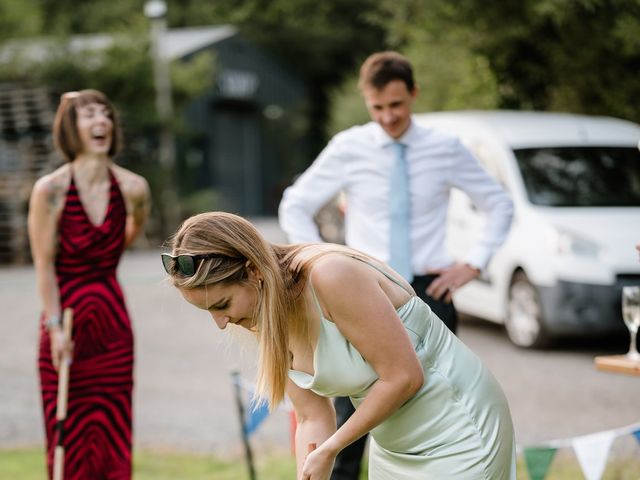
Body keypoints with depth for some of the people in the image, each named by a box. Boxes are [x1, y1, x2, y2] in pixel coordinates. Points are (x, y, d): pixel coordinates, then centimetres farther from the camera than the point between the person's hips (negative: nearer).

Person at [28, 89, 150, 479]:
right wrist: (55, 326, -15)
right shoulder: (50, 190, -13)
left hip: (112, 319, 3)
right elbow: (45, 265, -12)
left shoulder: (134, 188, -4)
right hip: (67, 319, -3)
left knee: (114, 434, 7)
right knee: (69, 436, 1)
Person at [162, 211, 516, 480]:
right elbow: (314, 420, 0)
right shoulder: (268, 321, -4)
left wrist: (329, 450, -16)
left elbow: (404, 376, -26)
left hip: (459, 433, -8)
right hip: (393, 447, 8)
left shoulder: (331, 276, -29)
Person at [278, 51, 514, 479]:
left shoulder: (446, 149, 0)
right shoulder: (348, 148, -1)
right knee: (353, 410, -2)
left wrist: (474, 264, 1)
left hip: (429, 293, 1)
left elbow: (500, 205, 11)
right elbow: (295, 207, 8)